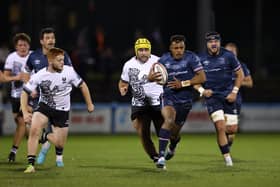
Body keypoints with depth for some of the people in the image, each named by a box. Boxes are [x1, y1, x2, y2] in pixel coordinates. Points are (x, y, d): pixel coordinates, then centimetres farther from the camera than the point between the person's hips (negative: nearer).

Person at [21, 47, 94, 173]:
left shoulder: (69, 71, -14)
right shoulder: (39, 76, -16)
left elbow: (82, 85, 2)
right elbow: (25, 92, -7)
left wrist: (89, 104, 7)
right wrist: (25, 112, -17)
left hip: (62, 111, 1)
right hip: (44, 106, -1)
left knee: (60, 145, 0)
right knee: (34, 129, -28)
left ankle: (47, 136, 36)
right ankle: (31, 164, -23)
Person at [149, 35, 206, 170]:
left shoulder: (191, 58, -8)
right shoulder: (164, 59, -3)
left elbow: (202, 77, -10)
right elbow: (152, 76, 6)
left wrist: (183, 84, -18)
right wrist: (152, 77, -19)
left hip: (185, 100, 1)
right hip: (169, 98, -1)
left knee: (175, 132, 11)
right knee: (169, 120, -31)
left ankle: (172, 148, 49)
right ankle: (161, 156, -33)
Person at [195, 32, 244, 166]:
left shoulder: (228, 56, -2)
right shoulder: (201, 59, -1)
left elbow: (240, 74, 7)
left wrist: (234, 92, -1)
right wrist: (201, 90, -7)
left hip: (228, 96, 1)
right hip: (211, 96, -1)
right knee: (220, 127, -16)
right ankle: (227, 158, -10)